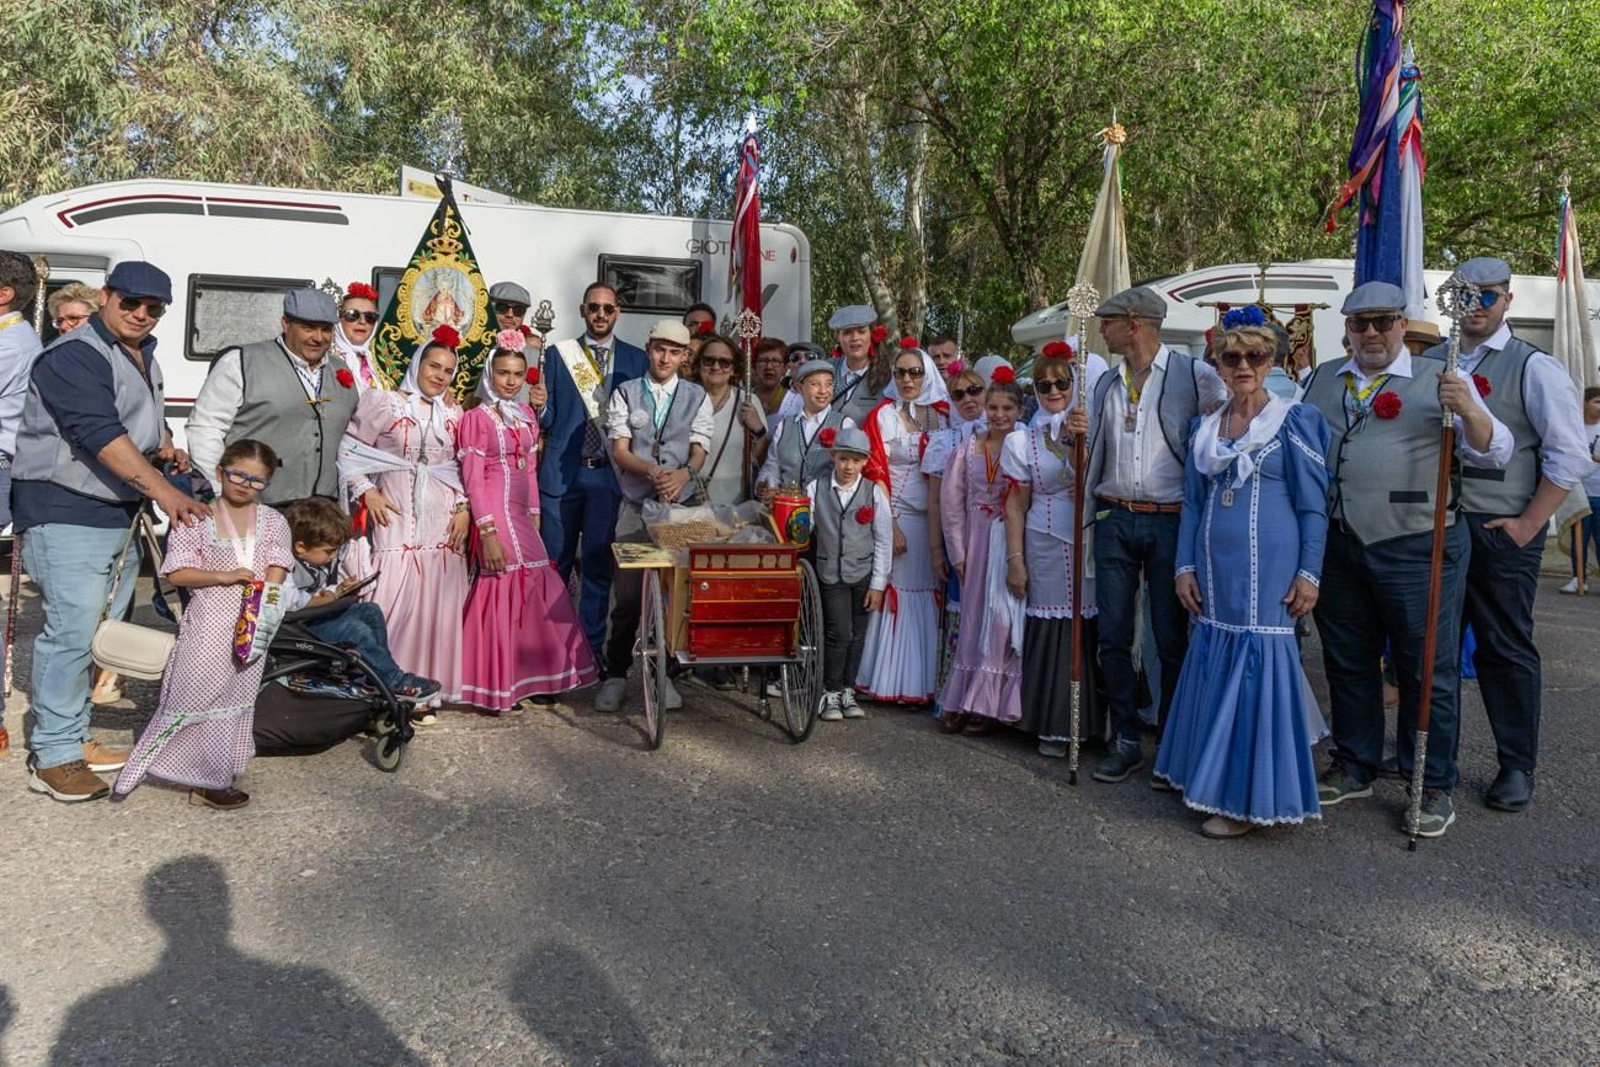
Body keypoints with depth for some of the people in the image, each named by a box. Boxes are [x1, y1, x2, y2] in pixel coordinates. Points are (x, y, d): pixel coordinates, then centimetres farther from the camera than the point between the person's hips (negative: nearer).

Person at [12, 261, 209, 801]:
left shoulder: (144, 358, 14)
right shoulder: (74, 357, -15)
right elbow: (102, 435, -28)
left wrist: (167, 448, 8)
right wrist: (163, 490, -36)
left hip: (118, 513, 9)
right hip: (66, 514, -9)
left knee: (101, 634, 13)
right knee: (72, 630, -11)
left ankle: (71, 737, 25)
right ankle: (52, 757, -2)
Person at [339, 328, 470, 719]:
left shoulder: (453, 414, 12)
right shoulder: (385, 403, 1)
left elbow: (464, 468, 14)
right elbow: (350, 451, 3)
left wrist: (464, 507, 3)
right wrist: (367, 492, -5)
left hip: (442, 521, 4)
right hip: (397, 516, -3)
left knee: (435, 603, 3)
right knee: (395, 600, -8)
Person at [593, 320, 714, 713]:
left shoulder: (696, 397, 9)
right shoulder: (626, 393, 7)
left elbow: (699, 452, 0)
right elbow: (619, 452, -1)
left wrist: (684, 473, -22)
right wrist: (653, 471, -20)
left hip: (681, 505, 1)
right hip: (636, 505, 0)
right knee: (628, 594, -1)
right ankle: (615, 674, 13)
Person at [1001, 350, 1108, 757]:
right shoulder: (1023, 440, 6)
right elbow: (1016, 504, 5)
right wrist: (1015, 559, 0)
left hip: (1094, 542, 1)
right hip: (1048, 547, -1)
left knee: (1093, 629, 2)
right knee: (1052, 631, 1)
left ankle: (1094, 721, 18)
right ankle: (1053, 727, 12)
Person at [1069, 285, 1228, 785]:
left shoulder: (1193, 374, -3)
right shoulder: (1106, 384, 14)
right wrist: (1081, 435, 1)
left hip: (1169, 521, -4)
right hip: (1114, 521, 5)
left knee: (1172, 640, 3)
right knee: (1113, 637, 5)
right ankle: (1126, 741, 17)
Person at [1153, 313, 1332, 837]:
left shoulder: (1294, 420, -3)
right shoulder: (1205, 427, 12)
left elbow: (1313, 505, -4)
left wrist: (1309, 573, -9)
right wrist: (1185, 566, 7)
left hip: (1268, 568, -5)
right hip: (1215, 572, 5)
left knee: (1258, 666, -3)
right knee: (1215, 665, 10)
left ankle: (1248, 800, 7)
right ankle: (1215, 776, 26)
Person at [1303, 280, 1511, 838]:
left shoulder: (1439, 379, -1)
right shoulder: (1322, 380, 12)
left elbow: (1493, 452, -8)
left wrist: (1468, 411, -27)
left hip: (1418, 548, -4)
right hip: (1338, 546, 5)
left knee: (1427, 670, 3)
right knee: (1347, 663, 15)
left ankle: (1433, 787, 17)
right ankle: (1354, 767, 31)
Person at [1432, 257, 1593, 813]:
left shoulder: (1534, 367, -4)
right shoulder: (1429, 363, 9)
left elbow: (1571, 456, -7)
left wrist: (1527, 525, -11)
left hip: (1503, 532, -4)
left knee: (1505, 647, 3)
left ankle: (1517, 768, 17)